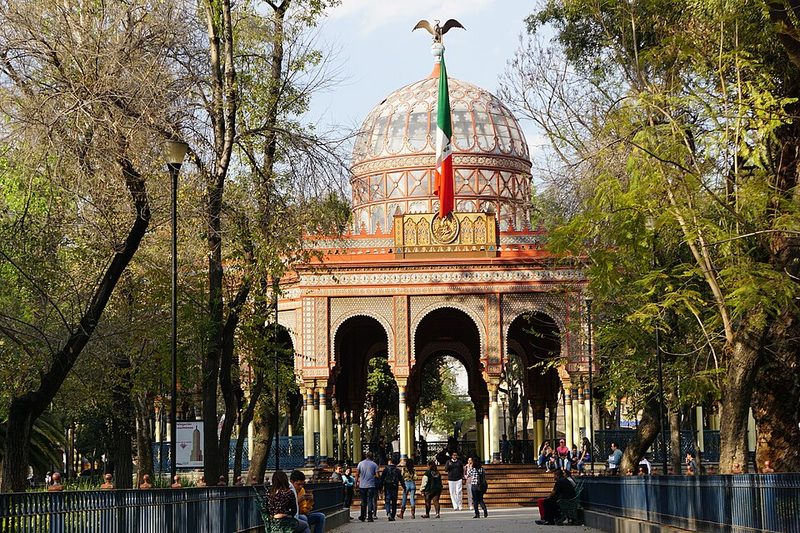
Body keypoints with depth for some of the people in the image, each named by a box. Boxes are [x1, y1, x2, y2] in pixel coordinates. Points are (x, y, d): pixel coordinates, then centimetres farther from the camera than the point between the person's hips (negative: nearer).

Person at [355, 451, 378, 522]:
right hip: (371, 485, -2)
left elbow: (357, 474, 0)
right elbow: (377, 475, -4)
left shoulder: (360, 464, 3)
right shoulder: (374, 464, -1)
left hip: (362, 485, 2)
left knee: (363, 501, 12)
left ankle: (363, 516, 17)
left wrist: (356, 482, 9)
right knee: (370, 501, -1)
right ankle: (370, 517, -6)